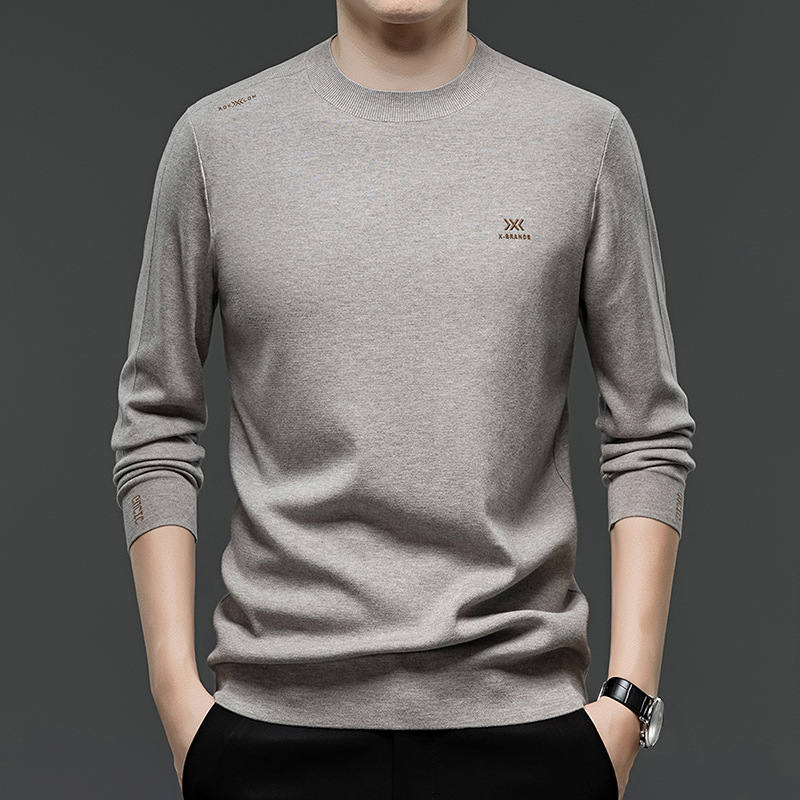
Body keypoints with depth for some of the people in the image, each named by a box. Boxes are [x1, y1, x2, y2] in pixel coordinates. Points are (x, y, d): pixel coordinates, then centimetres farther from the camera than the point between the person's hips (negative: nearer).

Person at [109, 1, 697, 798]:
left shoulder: (586, 134, 2)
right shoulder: (217, 138, 2)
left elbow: (647, 434, 3)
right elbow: (157, 429, 5)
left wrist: (630, 696, -3)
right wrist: (176, 686, -1)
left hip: (521, 717, 0)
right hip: (277, 716, 0)